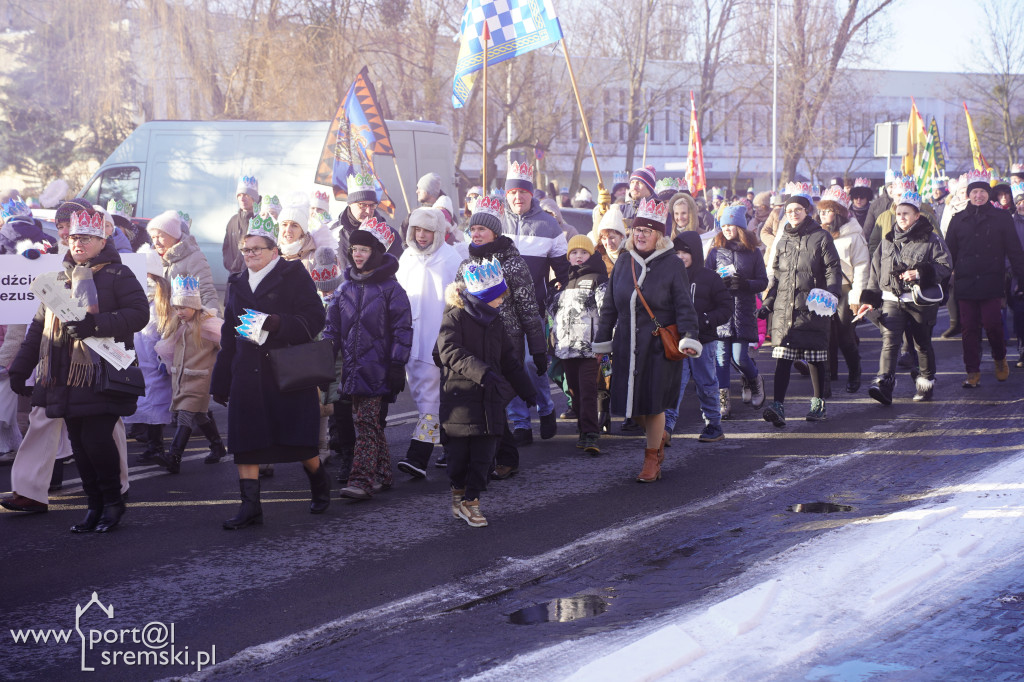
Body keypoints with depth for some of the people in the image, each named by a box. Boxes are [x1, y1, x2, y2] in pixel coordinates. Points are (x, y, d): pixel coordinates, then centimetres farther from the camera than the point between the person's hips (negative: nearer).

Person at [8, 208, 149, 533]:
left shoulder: (117, 275, 0)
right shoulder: (60, 279, 19)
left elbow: (139, 314, -12)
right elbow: (39, 326, 23)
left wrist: (95, 324, -22)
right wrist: (20, 368, 19)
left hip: (102, 374, -6)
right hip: (67, 376, 6)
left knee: (96, 438, -13)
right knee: (78, 442, 5)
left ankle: (113, 501, 6)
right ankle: (95, 506, 15)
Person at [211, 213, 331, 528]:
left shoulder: (294, 276, 1)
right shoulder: (237, 283, 17)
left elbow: (314, 319, -8)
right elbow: (228, 337, 18)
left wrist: (275, 323, -22)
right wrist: (221, 382, 14)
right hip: (248, 374, 5)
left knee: (297, 437, -2)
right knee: (245, 440, -3)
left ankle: (319, 483, 26)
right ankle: (250, 505, 1)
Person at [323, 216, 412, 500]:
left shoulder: (390, 288, -3)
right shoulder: (346, 287, 13)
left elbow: (402, 329, -4)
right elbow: (332, 325, 17)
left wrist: (397, 365, -10)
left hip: (377, 367, -6)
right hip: (352, 366, 6)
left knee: (366, 422, -12)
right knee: (370, 422, 9)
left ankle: (362, 480, -16)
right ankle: (382, 474, 18)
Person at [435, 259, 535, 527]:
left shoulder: (494, 321, 14)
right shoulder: (454, 317, -8)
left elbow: (510, 358, 22)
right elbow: (450, 352, -21)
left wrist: (526, 390, 23)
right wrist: (482, 372, -32)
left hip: (489, 396, 6)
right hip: (460, 393, -5)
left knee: (484, 451, -1)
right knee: (460, 450, -1)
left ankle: (471, 500, 5)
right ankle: (459, 491, 21)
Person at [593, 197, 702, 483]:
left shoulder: (673, 265, -3)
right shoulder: (623, 262, 8)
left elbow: (684, 307, -5)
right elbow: (609, 306, 15)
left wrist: (689, 339, -18)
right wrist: (602, 341, 15)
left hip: (659, 346, -4)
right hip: (627, 346, 4)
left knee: (653, 403, -3)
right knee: (632, 405, 5)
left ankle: (652, 459, 15)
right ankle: (658, 436, 35)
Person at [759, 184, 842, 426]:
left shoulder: (821, 237, 0)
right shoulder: (782, 239, 14)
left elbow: (833, 270, -1)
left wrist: (830, 296, -17)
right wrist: (767, 303, 13)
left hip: (812, 309, -3)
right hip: (784, 309, 3)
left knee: (816, 359, 5)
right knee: (782, 359, -7)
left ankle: (818, 403, 22)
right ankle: (778, 407, -13)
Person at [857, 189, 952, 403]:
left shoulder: (930, 240, 0)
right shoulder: (888, 241, 13)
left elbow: (945, 266, -6)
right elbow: (876, 271, 16)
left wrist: (919, 273, -18)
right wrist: (870, 300, 12)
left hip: (920, 301, -2)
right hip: (892, 299, 2)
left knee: (923, 344, 9)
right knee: (889, 340, -15)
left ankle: (926, 383, 26)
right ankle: (884, 384, -25)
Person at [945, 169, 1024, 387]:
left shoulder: (1001, 218, 5)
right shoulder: (959, 220, 10)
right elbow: (949, 252, 13)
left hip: (992, 282, -2)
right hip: (965, 283, 2)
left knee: (992, 324, -7)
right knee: (969, 328, 1)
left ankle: (1000, 359, 21)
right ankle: (973, 373, 8)